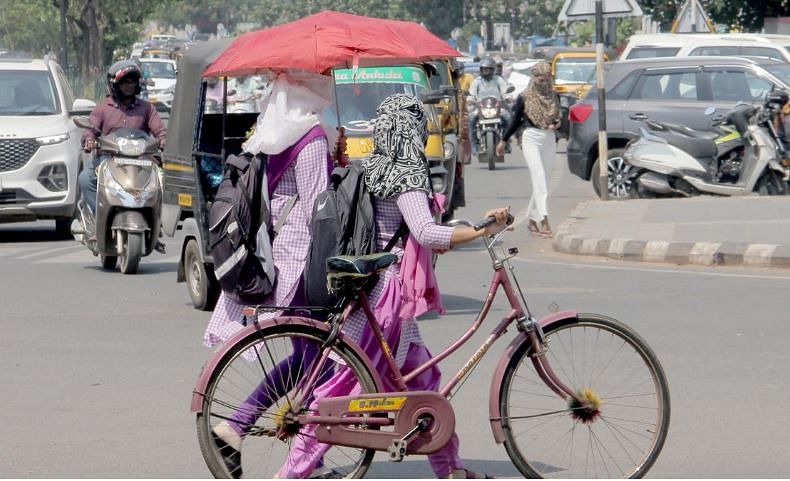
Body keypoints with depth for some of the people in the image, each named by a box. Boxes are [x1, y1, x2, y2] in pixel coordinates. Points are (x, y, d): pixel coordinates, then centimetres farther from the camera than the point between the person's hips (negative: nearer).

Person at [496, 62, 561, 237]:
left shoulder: (553, 96, 9)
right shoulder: (525, 97, -1)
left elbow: (558, 117, 19)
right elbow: (516, 121, 8)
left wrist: (556, 123, -5)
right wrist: (503, 141, 11)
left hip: (549, 139, 4)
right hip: (531, 138, -4)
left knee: (542, 180, 6)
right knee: (539, 177, -18)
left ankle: (531, 218, 20)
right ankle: (544, 220, -28)